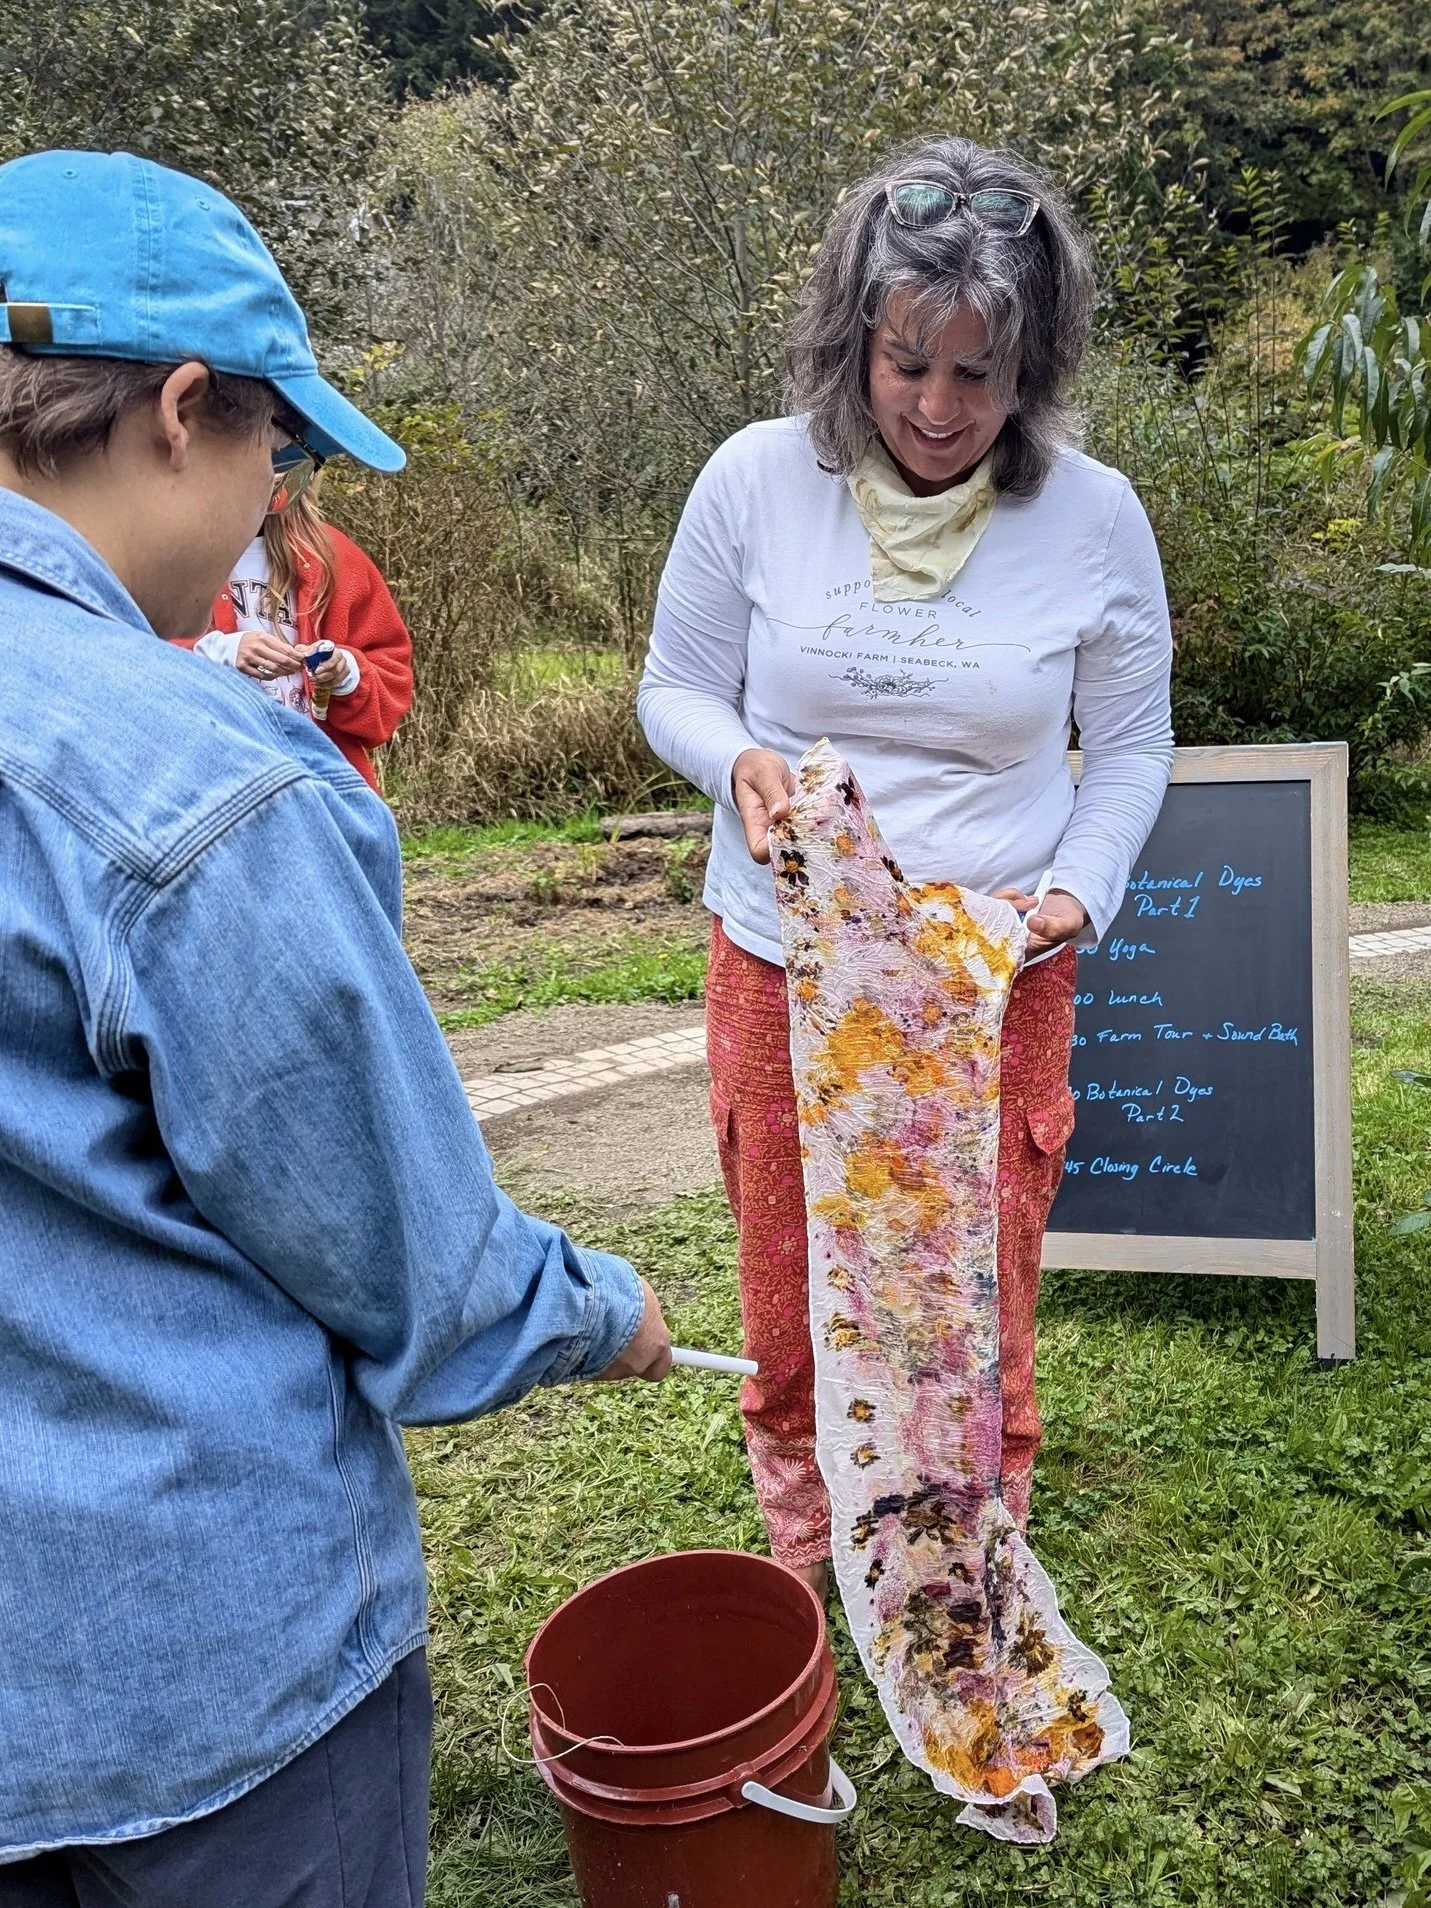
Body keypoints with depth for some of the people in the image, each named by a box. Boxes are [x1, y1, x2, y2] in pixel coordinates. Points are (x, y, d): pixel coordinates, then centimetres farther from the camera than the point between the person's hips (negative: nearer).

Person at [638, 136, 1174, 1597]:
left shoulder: (1094, 517, -7)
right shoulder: (758, 478, -8)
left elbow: (1131, 746, 4)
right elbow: (675, 688, 3)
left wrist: (1078, 891, -13)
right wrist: (740, 762, -19)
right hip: (783, 971, 1)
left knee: (979, 1315, 12)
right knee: (790, 1307, 16)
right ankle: (798, 1561, 43)